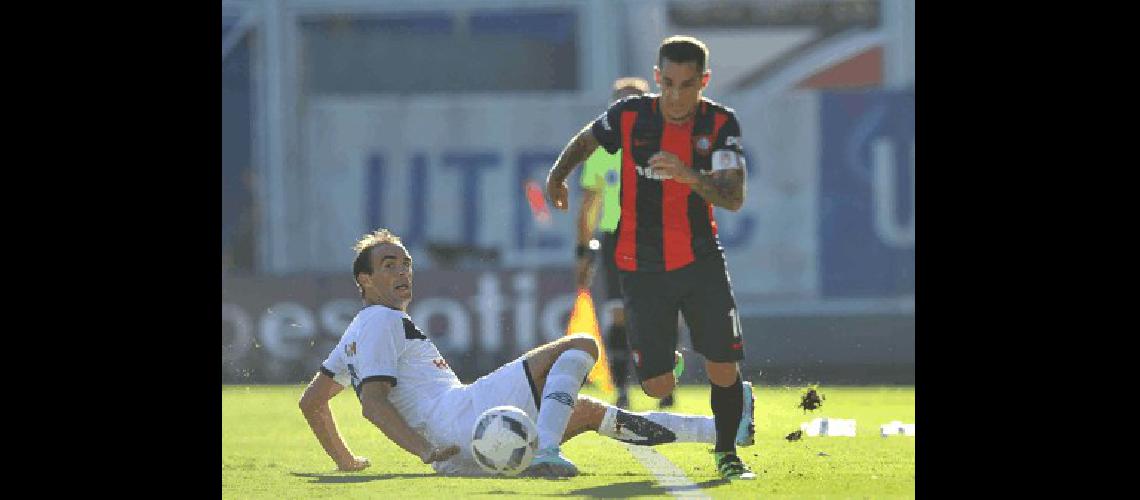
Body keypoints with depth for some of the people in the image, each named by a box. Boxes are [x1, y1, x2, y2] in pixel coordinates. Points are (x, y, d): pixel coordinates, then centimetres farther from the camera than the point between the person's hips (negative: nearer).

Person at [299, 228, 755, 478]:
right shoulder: (381, 322, -2)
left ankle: (725, 431, 26)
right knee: (580, 346, -6)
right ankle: (544, 452, -26)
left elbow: (311, 401, 31)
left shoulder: (356, 334, 27)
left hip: (458, 455, 10)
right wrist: (423, 449, -25)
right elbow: (372, 402, -15)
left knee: (590, 412, 24)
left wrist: (345, 461, 33)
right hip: (461, 416, -10)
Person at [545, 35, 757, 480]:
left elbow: (734, 197, -19)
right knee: (657, 386, -4)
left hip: (700, 260, 0)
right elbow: (585, 141, 16)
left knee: (724, 368, -11)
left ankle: (727, 454, 15)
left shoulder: (720, 123, -8)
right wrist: (557, 175, 2)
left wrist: (688, 175, -34)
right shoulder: (629, 116, -7)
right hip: (641, 269, 0)